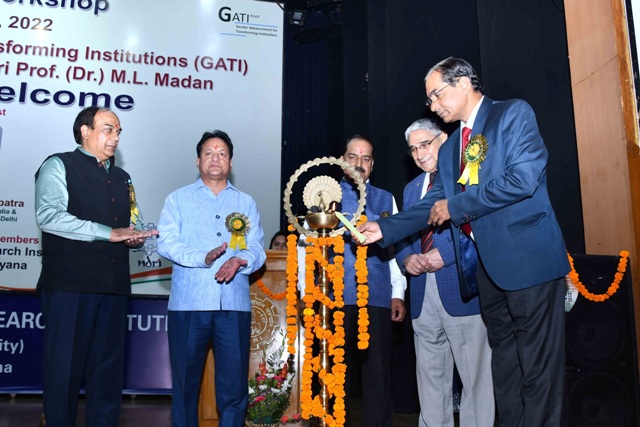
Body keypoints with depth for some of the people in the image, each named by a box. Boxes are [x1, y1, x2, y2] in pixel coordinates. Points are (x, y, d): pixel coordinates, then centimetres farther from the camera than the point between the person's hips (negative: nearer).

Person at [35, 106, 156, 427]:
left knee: (109, 370, 8)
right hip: (70, 284, -6)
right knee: (64, 367, -1)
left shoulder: (121, 178, 23)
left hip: (113, 285, 6)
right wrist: (109, 233, -15)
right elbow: (49, 215, -14)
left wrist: (136, 237, -3)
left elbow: (133, 227, 23)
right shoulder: (59, 166, 2)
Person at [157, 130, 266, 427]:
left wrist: (240, 261, -17)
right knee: (185, 382, 6)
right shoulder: (178, 199, 11)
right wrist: (204, 258, -19)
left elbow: (257, 249, 6)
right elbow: (166, 243, -3)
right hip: (188, 304, -1)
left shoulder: (246, 203, 16)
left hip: (234, 305, 1)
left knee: (234, 385, 2)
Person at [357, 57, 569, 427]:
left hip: (528, 257, -7)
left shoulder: (513, 113, -3)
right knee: (504, 363, 14)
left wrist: (456, 207, -11)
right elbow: (433, 205, 15)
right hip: (486, 266, 7)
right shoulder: (450, 149, 18)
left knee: (537, 368, -1)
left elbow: (523, 178, -17)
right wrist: (384, 229, 3)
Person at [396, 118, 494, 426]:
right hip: (423, 297, 6)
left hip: (464, 292, -6)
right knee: (430, 379, 13)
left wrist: (444, 255, -17)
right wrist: (407, 258, 0)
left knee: (475, 376, 1)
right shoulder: (411, 189, 21)